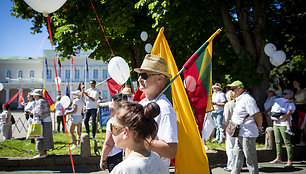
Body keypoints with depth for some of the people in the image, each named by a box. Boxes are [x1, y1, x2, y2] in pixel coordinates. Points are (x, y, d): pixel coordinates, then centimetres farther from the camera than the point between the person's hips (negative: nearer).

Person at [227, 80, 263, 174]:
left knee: (250, 157, -1)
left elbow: (258, 115, -20)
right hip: (239, 134, 10)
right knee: (237, 154, 15)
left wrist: (259, 128, -8)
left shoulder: (247, 99, -18)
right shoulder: (239, 100, 14)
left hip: (247, 134, -10)